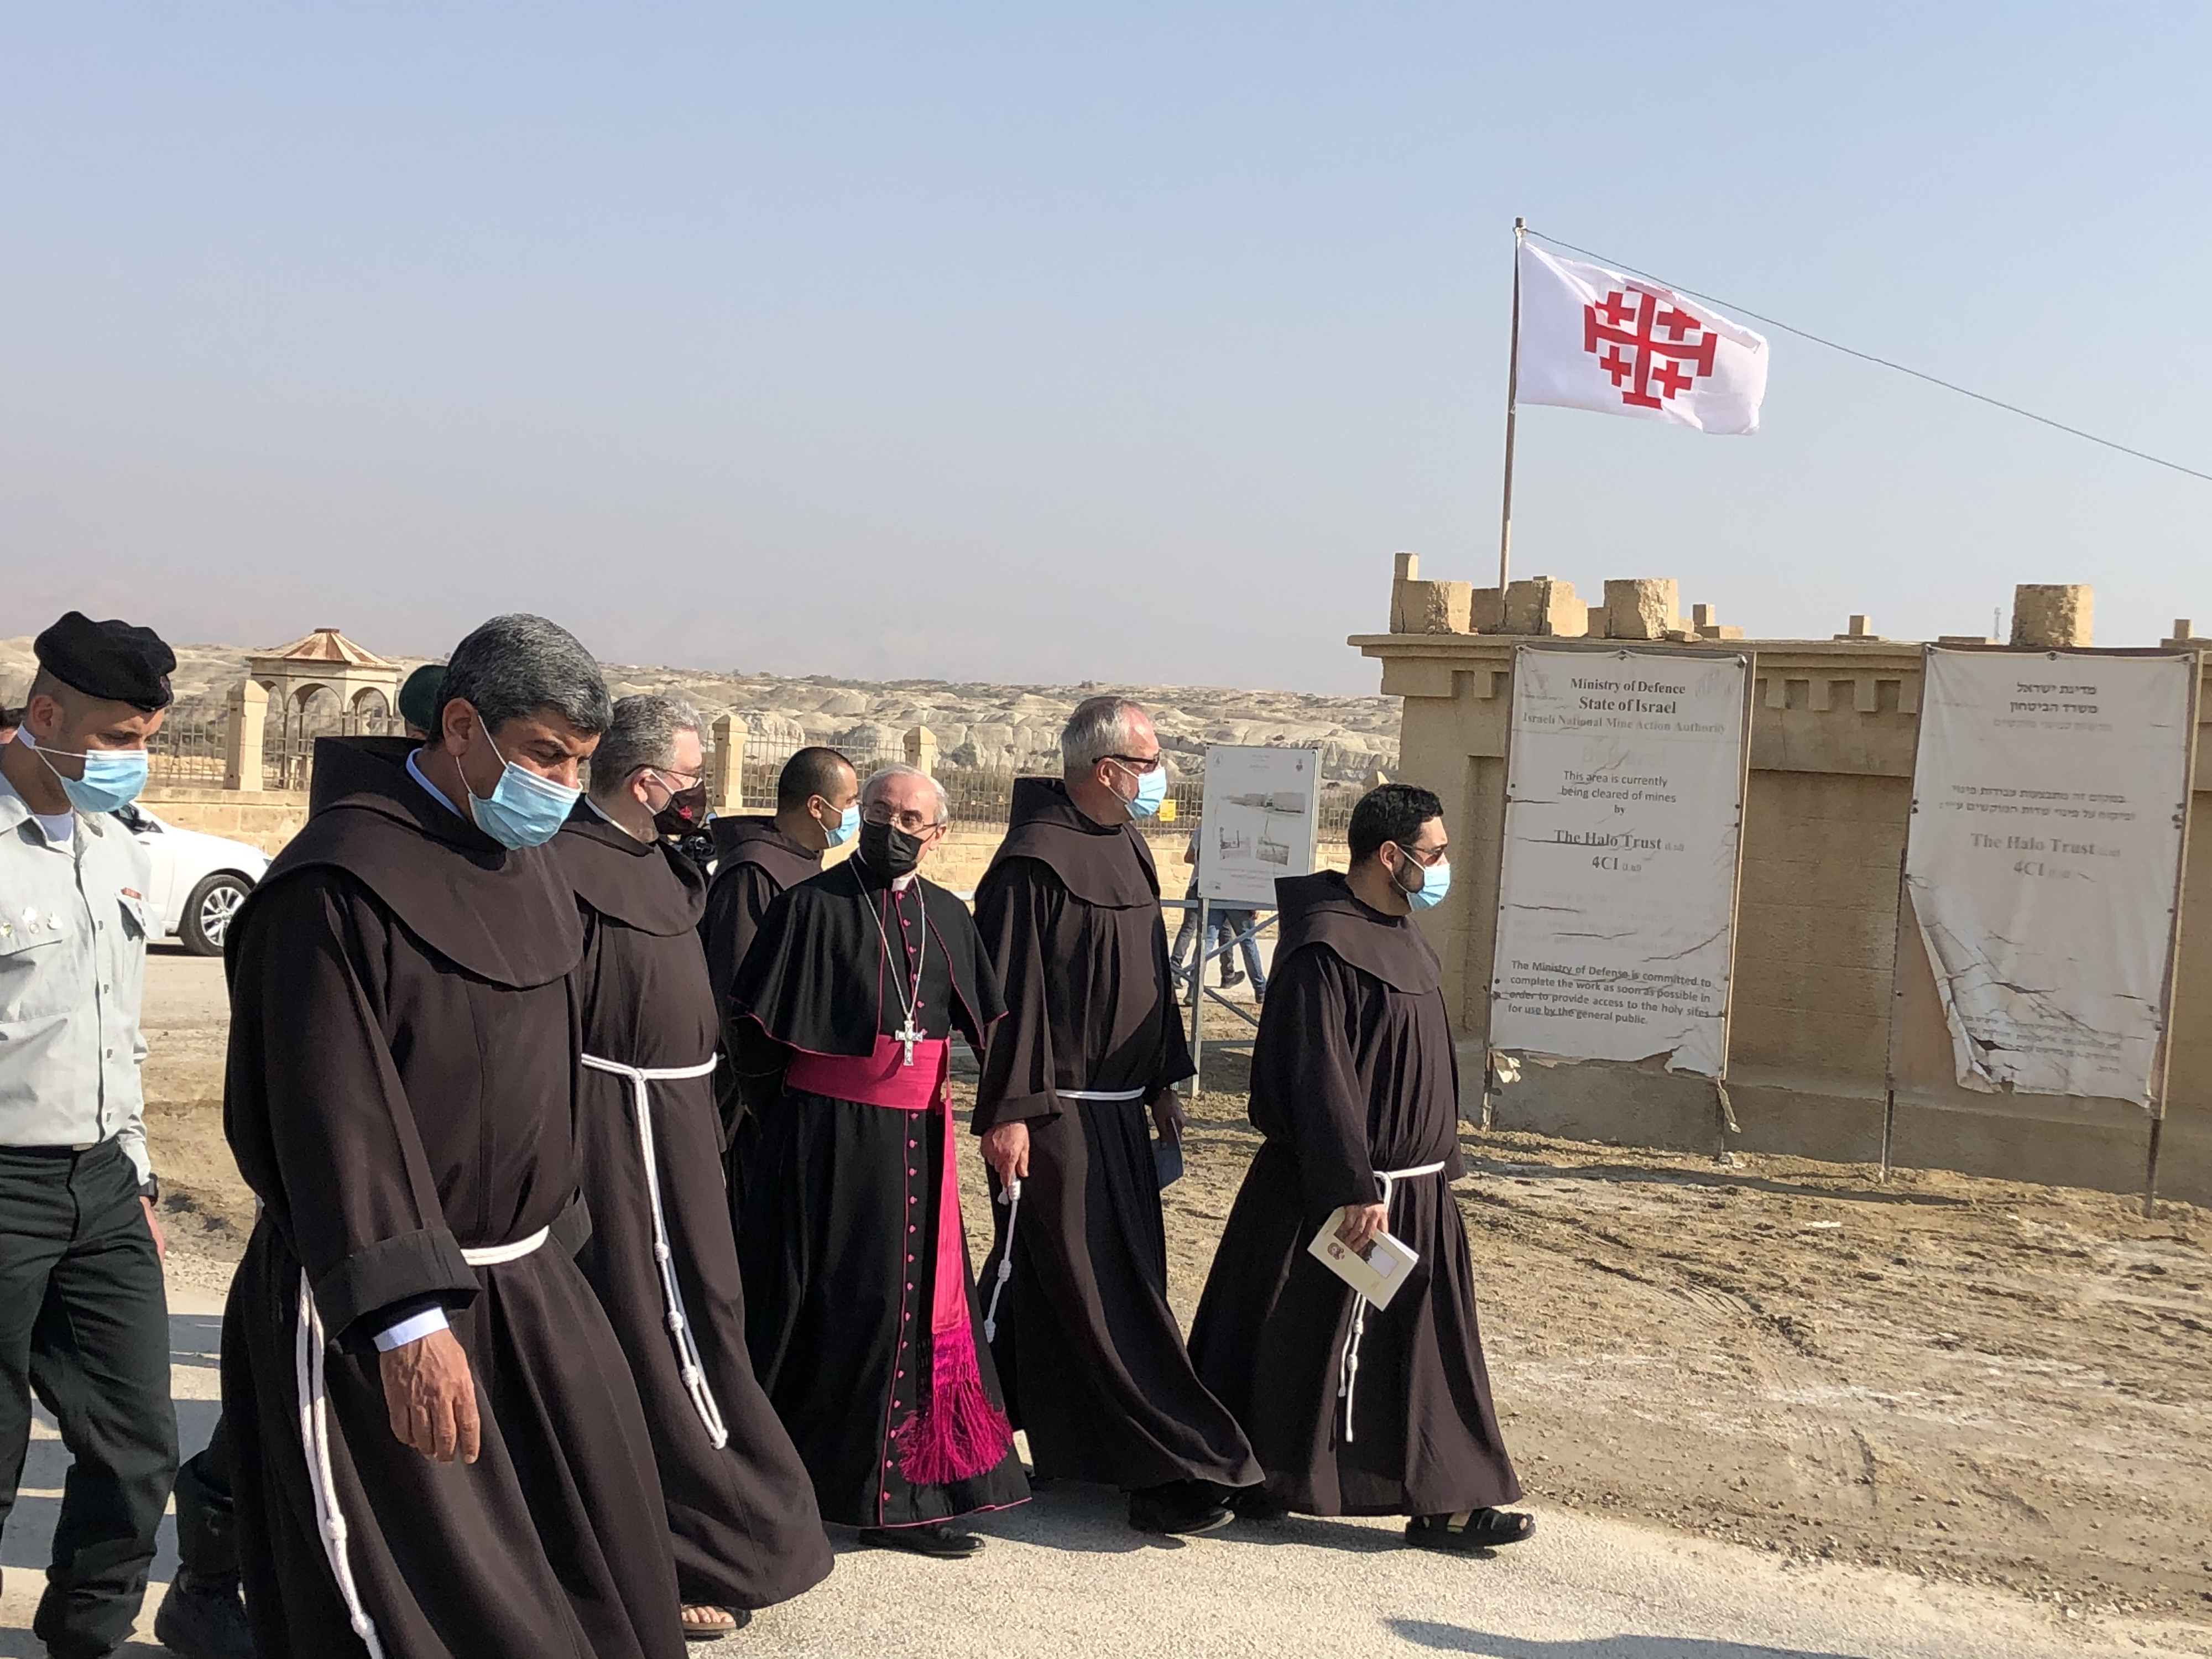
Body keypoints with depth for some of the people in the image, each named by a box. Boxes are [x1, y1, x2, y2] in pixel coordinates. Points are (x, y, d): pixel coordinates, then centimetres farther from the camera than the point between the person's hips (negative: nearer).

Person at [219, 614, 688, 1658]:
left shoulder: (528, 868, 9)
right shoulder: (341, 878, -17)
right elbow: (334, 1117, -23)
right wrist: (407, 1318, -27)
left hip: (527, 1284, 8)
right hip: (374, 1318, -8)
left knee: (600, 1558, 12)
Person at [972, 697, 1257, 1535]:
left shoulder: (1127, 851, 12)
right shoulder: (1033, 862, -16)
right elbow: (1009, 993, -18)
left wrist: (1164, 1082, 19)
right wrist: (1007, 1113, -19)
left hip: (1117, 1109, 9)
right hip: (1055, 1111, -9)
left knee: (1130, 1273, 13)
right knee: (1095, 1291, -5)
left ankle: (1073, 1442, 26)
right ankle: (1167, 1469, -3)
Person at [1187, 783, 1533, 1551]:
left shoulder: (1401, 939, 12)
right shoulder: (1324, 948, -18)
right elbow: (1320, 1081, -22)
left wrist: (1437, 1166, 20)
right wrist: (1356, 1190, -23)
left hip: (1415, 1191, 9)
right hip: (1342, 1195, -9)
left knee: (1421, 1345, 10)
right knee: (1307, 1341, 2)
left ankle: (1441, 1501, 16)